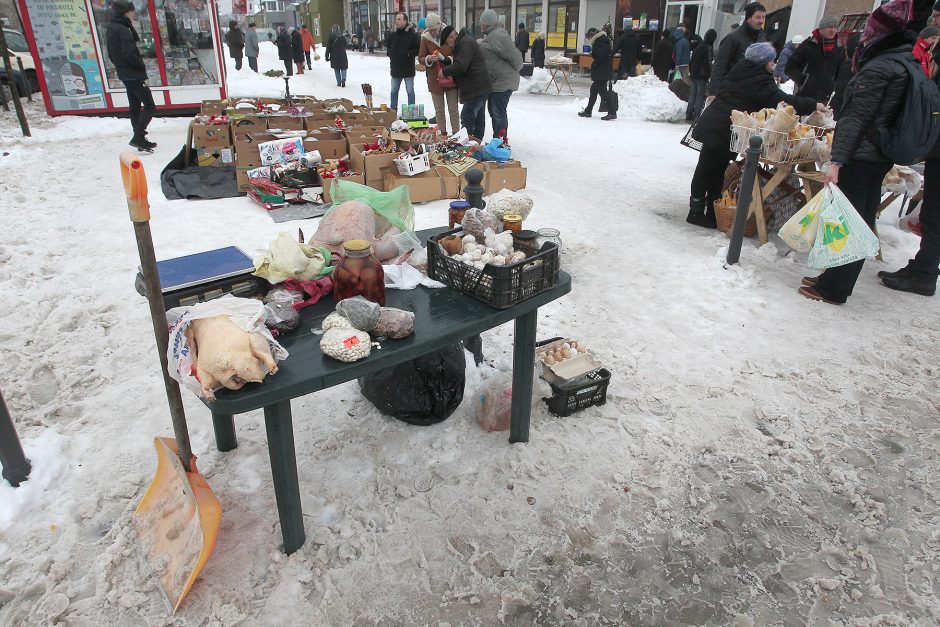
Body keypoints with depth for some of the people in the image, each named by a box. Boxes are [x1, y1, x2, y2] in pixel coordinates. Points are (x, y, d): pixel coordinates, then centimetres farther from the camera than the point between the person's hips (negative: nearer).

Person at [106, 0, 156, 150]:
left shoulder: (111, 29, 13)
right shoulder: (122, 29, -16)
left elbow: (112, 54, 14)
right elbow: (129, 53, -22)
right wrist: (142, 66, -9)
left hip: (124, 74, 10)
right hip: (134, 74, -10)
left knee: (135, 106, 13)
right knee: (150, 106, -8)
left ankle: (140, 139, 17)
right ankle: (138, 137, -15)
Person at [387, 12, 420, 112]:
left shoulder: (412, 34, -9)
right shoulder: (393, 34, 7)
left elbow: (419, 48, -11)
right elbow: (387, 46, 22)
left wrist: (410, 54, -16)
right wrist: (389, 53, 5)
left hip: (408, 68, -5)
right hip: (395, 68, 5)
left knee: (410, 91, 3)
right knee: (394, 91, 12)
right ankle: (393, 111, 22)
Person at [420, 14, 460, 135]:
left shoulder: (449, 35, -3)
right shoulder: (425, 38, -2)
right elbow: (420, 58, 2)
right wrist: (428, 59, -19)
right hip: (434, 79, 1)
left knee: (453, 109, 6)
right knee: (439, 110, 9)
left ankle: (456, 133, 15)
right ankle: (442, 133, 18)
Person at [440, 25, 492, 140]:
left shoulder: (465, 44, -15)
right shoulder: (465, 41, 20)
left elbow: (460, 66, -25)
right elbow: (455, 62, 26)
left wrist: (444, 72, -13)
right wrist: (443, 59, 12)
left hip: (476, 89, -11)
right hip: (481, 88, 11)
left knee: (467, 119, -12)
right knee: (479, 119, 14)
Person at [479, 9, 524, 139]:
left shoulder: (498, 35, -19)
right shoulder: (491, 35, 13)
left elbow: (514, 55, -21)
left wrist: (515, 70, -6)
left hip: (503, 83, -11)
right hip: (495, 81, 11)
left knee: (499, 113, -7)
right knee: (493, 110, 18)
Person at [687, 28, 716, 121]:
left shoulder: (698, 47, 10)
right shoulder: (709, 48, -12)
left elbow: (691, 61, 15)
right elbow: (708, 63, -16)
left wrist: (691, 72, 21)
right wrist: (709, 75, -13)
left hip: (694, 75, 7)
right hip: (702, 76, -7)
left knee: (692, 94, 11)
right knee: (700, 95, -3)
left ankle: (689, 115, 14)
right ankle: (696, 116, -5)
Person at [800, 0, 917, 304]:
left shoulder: (877, 67, -15)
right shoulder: (908, 64, 13)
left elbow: (856, 117, -21)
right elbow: (891, 116, 17)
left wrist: (836, 160, -25)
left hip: (860, 157, -9)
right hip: (882, 157, 9)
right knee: (862, 221, 14)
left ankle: (832, 289, 3)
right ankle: (839, 282, 25)